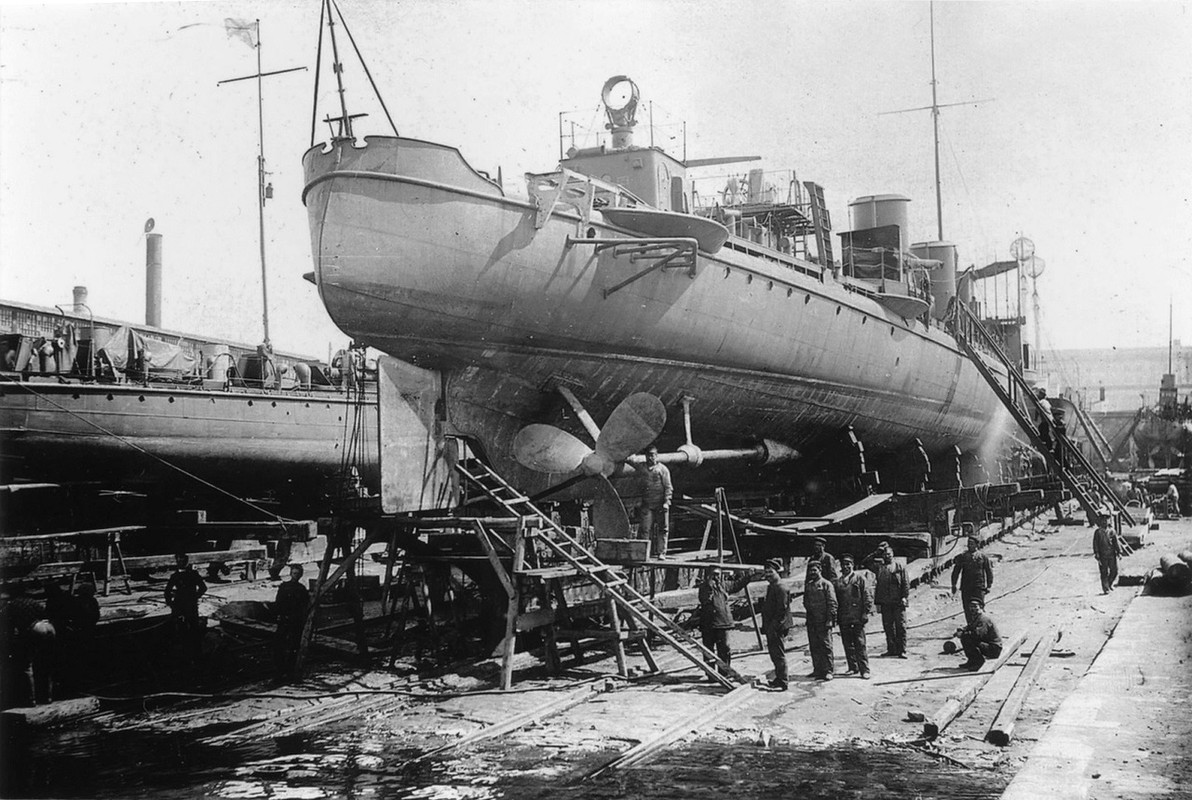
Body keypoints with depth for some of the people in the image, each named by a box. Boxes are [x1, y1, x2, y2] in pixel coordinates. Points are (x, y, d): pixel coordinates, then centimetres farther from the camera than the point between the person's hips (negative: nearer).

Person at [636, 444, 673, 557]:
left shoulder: (662, 469, 3)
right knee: (645, 529, -5)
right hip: (646, 504, 2)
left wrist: (666, 501, -11)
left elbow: (668, 487, 0)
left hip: (660, 504, -2)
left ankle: (661, 552, 5)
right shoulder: (641, 469, 12)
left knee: (662, 529, 0)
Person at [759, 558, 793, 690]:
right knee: (774, 654, 16)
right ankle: (779, 679, 25)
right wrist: (766, 627, 18)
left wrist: (774, 625, -19)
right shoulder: (771, 587, 16)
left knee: (779, 654, -6)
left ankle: (782, 683, -3)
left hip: (777, 628, -10)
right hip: (771, 628, 10)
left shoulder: (780, 588, -14)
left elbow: (782, 609, -19)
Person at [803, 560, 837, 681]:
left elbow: (832, 603, -9)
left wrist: (830, 620, -14)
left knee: (826, 646, -4)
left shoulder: (826, 584, -5)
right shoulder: (808, 585, 14)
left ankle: (828, 671, 0)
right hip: (811, 621, 6)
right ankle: (817, 669, 15)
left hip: (823, 620, -6)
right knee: (814, 646, 8)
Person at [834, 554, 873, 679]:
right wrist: (835, 616, 10)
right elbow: (835, 600, 16)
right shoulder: (838, 582, 12)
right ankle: (853, 668, 19)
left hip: (857, 617, -4)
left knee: (860, 644, -5)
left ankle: (864, 670, -2)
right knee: (847, 644, 9)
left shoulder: (860, 578, 0)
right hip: (844, 619, 5)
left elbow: (868, 595, -3)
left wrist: (866, 612, -9)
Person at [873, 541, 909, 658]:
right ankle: (891, 650, 11)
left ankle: (902, 650, -1)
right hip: (885, 603, 3)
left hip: (898, 602, -2)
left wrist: (905, 597, -10)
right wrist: (877, 602, 7)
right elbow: (877, 586, 12)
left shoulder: (900, 567, 6)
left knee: (901, 626, -4)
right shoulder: (879, 568, 12)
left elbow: (906, 584, 4)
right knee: (888, 627, 4)